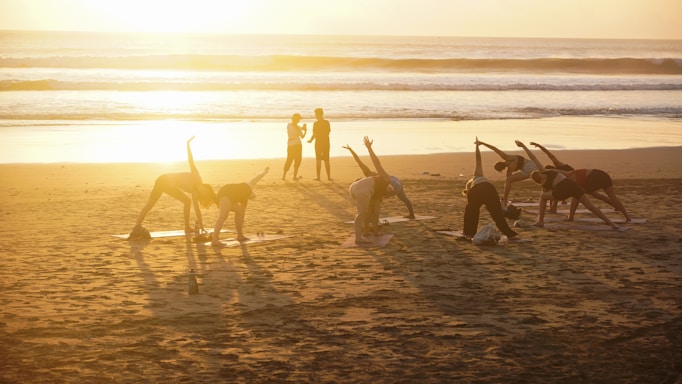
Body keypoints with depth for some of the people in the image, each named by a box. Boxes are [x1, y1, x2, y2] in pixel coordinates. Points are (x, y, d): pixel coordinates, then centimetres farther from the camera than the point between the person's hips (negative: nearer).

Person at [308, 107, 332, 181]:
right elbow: (329, 132, 9)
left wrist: (310, 140, 5)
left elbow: (314, 134, -13)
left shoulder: (316, 123, -12)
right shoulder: (327, 122, 0)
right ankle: (329, 176, 7)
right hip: (326, 143, 4)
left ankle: (318, 176, 5)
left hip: (318, 143, -4)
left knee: (318, 160, 5)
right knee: (326, 160, 10)